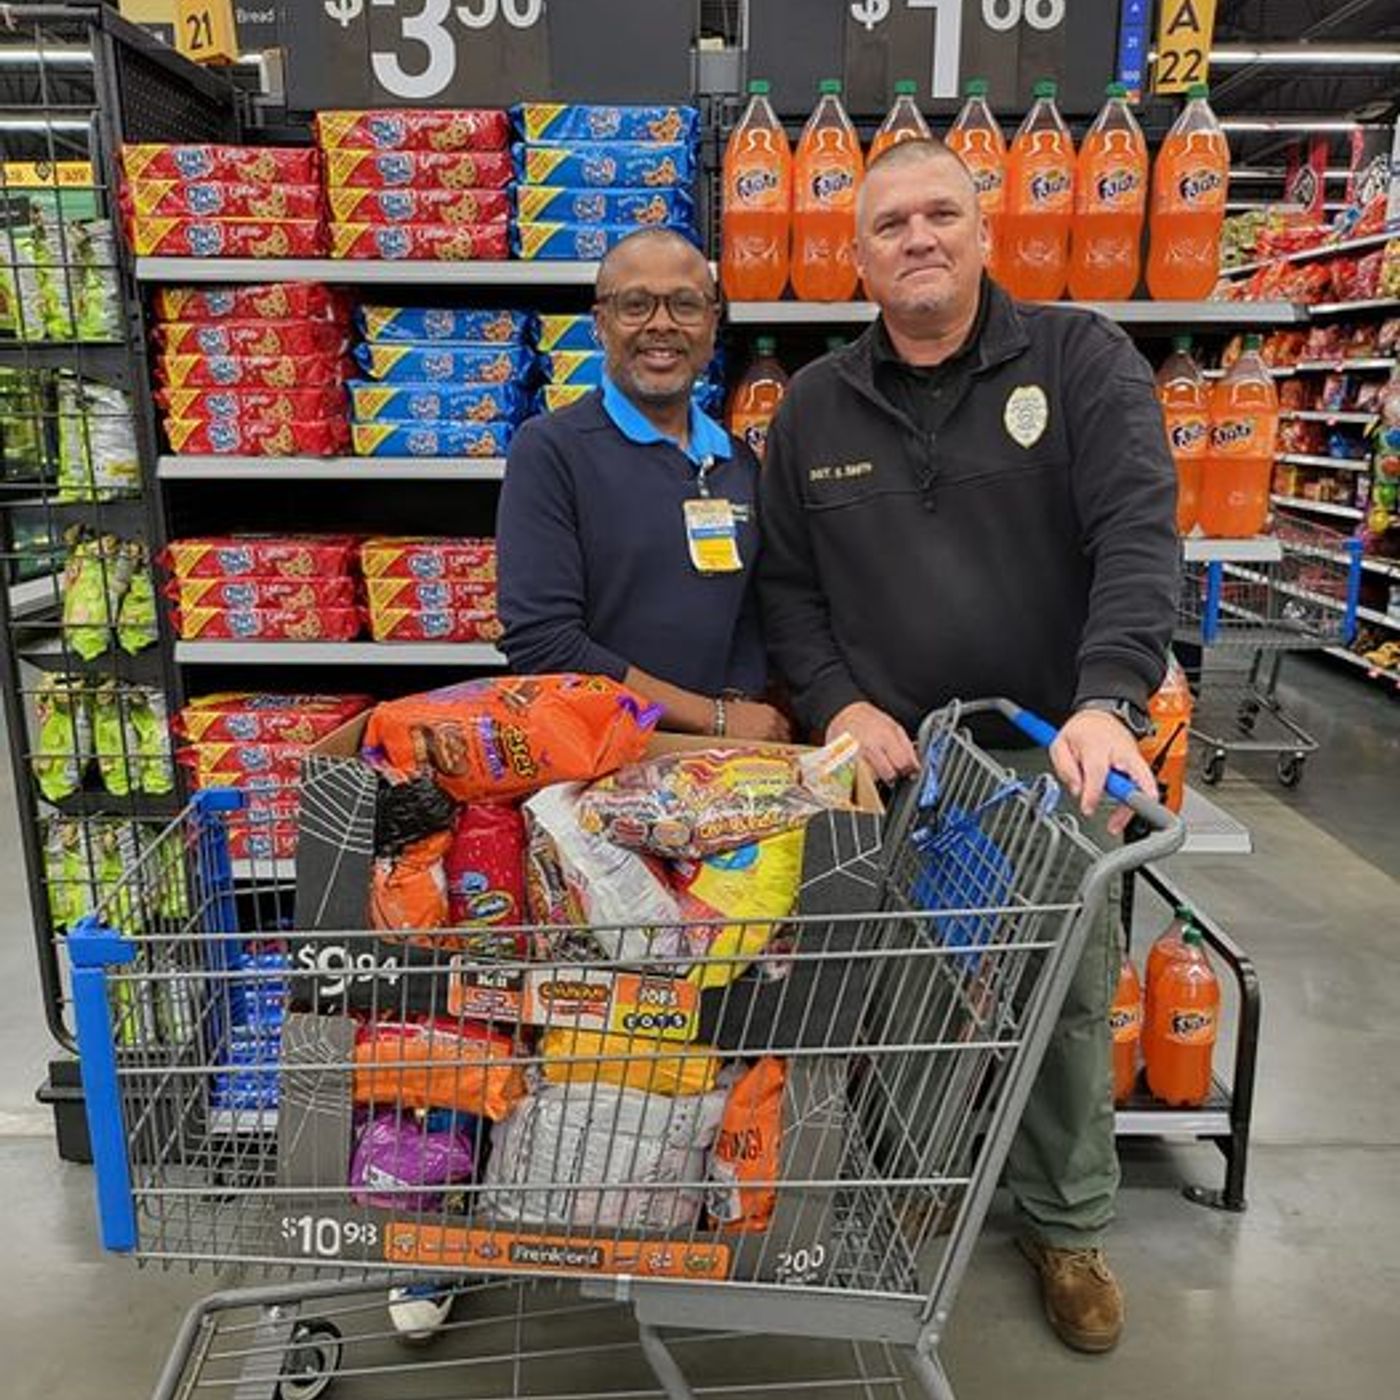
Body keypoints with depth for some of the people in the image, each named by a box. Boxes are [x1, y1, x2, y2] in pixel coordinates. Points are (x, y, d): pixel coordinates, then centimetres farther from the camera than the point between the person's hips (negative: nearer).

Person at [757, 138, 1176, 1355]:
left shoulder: (1083, 360, -3)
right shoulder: (814, 407, 5)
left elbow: (1139, 530, -15)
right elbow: (787, 584, 6)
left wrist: (1109, 701, -30)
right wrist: (837, 706, -10)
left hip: (1058, 763, -1)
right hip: (889, 769, 2)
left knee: (1070, 1003, 14)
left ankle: (1068, 1226, 38)